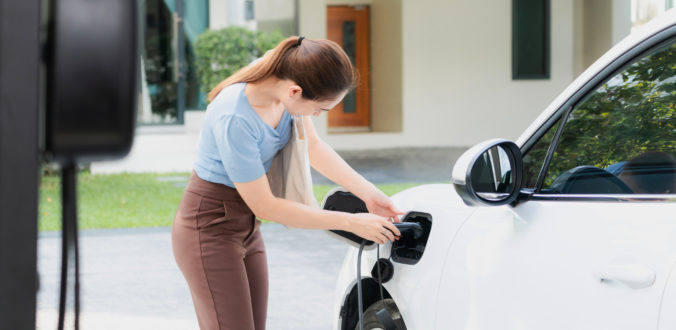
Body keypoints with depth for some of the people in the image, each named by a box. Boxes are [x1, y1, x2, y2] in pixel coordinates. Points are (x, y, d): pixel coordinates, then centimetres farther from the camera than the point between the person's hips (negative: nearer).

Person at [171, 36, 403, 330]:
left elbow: (312, 146, 8)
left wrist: (368, 192, -1)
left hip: (246, 227, 8)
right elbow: (265, 207, -23)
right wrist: (349, 222, -18)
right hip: (209, 227, -8)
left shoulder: (284, 78, -9)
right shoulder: (234, 118, -32)